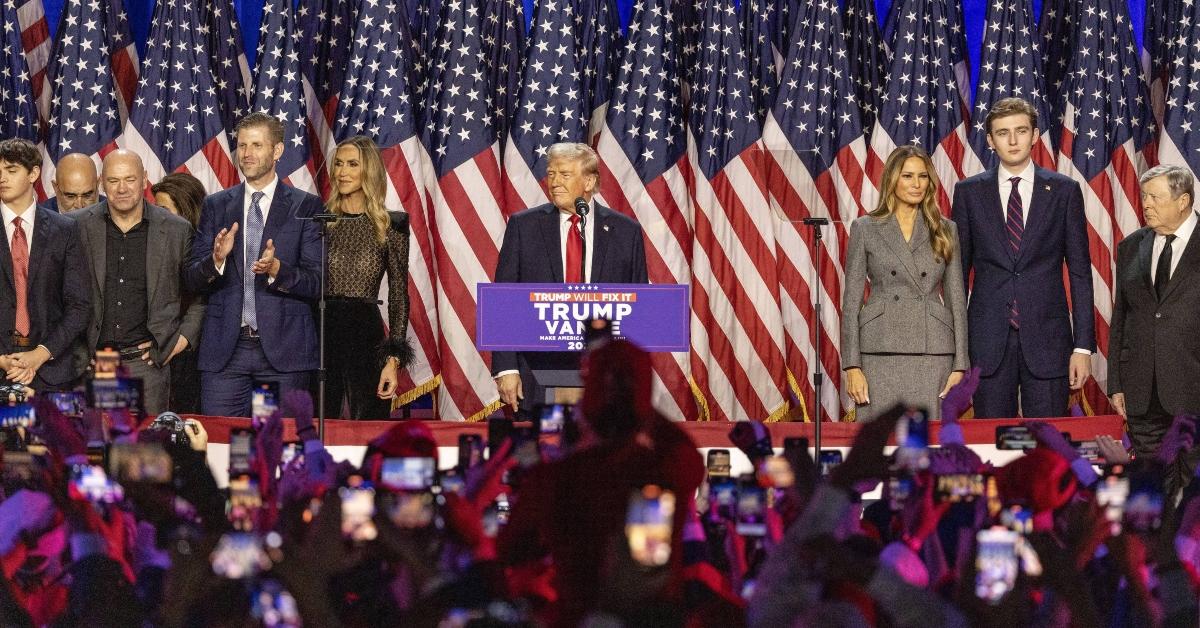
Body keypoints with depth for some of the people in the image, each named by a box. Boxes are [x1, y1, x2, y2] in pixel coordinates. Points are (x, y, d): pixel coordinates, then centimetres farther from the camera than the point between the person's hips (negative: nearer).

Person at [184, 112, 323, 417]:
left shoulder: (306, 207, 3)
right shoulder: (215, 206, 12)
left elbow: (316, 282, -2)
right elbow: (191, 280, 8)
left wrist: (276, 269, -20)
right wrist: (216, 259, -13)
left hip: (284, 349, -2)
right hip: (224, 349, 2)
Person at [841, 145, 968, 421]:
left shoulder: (944, 230, 11)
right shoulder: (865, 229, 6)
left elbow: (956, 298, 10)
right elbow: (851, 300, 4)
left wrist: (960, 365, 2)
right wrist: (852, 366, -4)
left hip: (933, 354, 1)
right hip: (881, 353, -1)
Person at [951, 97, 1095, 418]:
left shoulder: (1064, 191, 5)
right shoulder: (969, 192, 7)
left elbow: (1080, 273, 4)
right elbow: (958, 270, 9)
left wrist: (1083, 345, -2)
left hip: (1047, 340, -1)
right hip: (988, 340, 1)